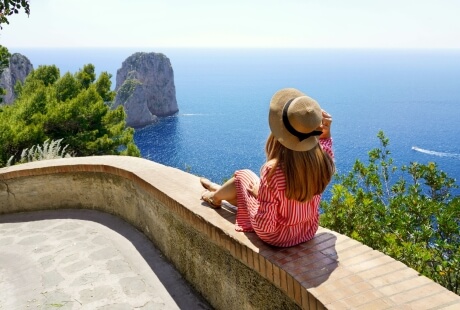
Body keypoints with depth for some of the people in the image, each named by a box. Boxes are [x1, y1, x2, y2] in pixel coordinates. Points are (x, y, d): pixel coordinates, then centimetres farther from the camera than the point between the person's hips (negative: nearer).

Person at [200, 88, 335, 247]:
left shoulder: (273, 170, -36)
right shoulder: (321, 160, -21)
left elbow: (265, 225, -29)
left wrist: (258, 193, -13)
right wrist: (326, 132, -5)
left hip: (277, 236, -5)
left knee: (242, 176, 15)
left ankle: (215, 197, 46)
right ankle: (218, 190, 56)